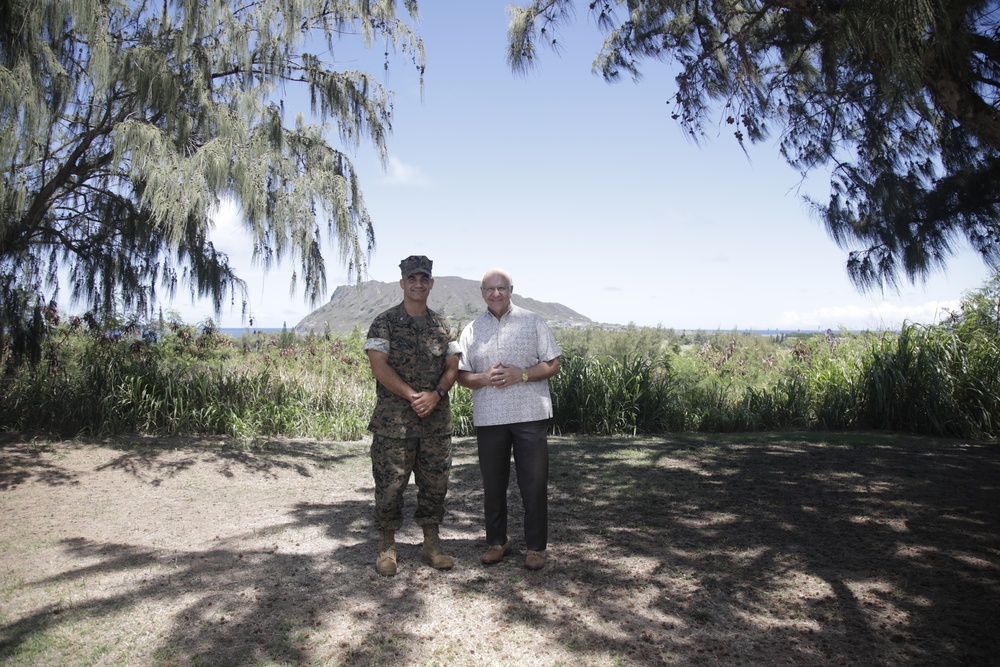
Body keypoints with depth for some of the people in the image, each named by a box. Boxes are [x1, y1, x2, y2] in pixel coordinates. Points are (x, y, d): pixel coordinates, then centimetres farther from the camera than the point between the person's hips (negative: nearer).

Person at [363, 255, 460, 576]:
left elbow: (453, 366, 8)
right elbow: (379, 366, -10)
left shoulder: (443, 326, 11)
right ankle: (387, 546, 18)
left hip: (437, 420, 4)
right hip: (393, 420, -4)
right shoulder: (384, 323, -1)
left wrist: (435, 394, -11)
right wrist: (413, 396, -15)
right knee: (390, 484, 2)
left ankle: (432, 544, 24)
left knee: (435, 483, 10)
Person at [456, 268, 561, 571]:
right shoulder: (472, 329, 10)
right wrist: (485, 378, -11)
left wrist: (522, 375, -13)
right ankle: (496, 541, 28)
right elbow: (462, 375, 10)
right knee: (493, 484, 11)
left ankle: (535, 546, 16)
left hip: (530, 414, -2)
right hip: (488, 418, 2)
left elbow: (553, 364, 2)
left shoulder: (533, 321, 5)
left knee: (534, 484, 2)